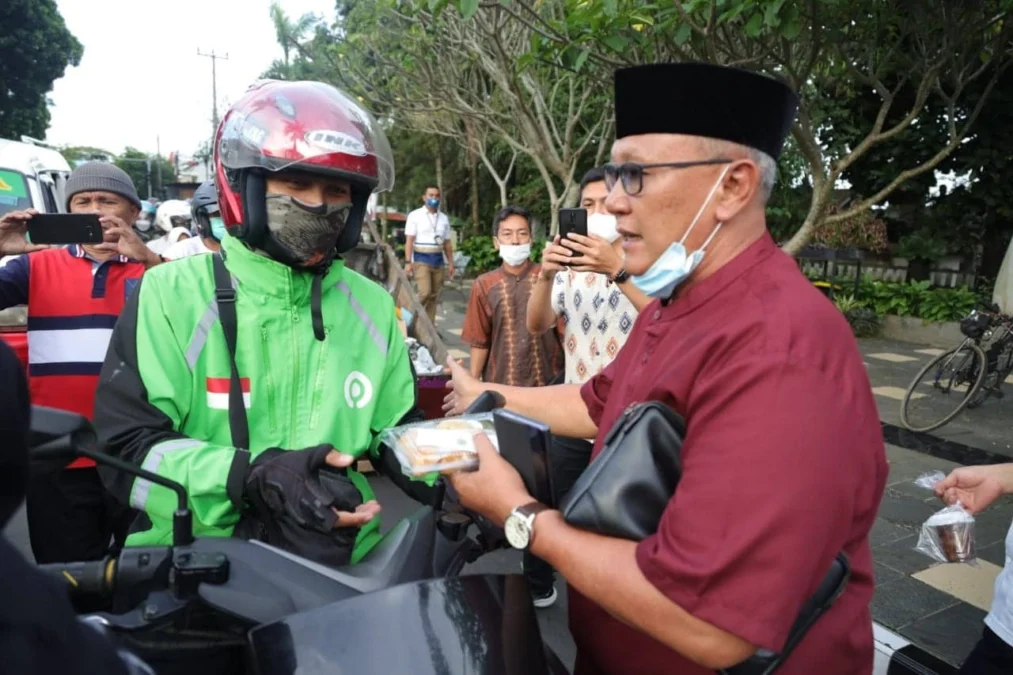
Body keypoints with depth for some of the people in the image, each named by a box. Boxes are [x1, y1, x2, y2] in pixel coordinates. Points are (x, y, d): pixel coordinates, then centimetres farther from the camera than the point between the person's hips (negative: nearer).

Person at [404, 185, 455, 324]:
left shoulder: (444, 218, 13)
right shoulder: (415, 215, -1)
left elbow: (447, 243, 15)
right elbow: (409, 241, -6)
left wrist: (451, 263, 10)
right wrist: (408, 262, -14)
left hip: (438, 259, 5)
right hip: (421, 258, -4)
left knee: (434, 295, 5)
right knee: (425, 292, -17)